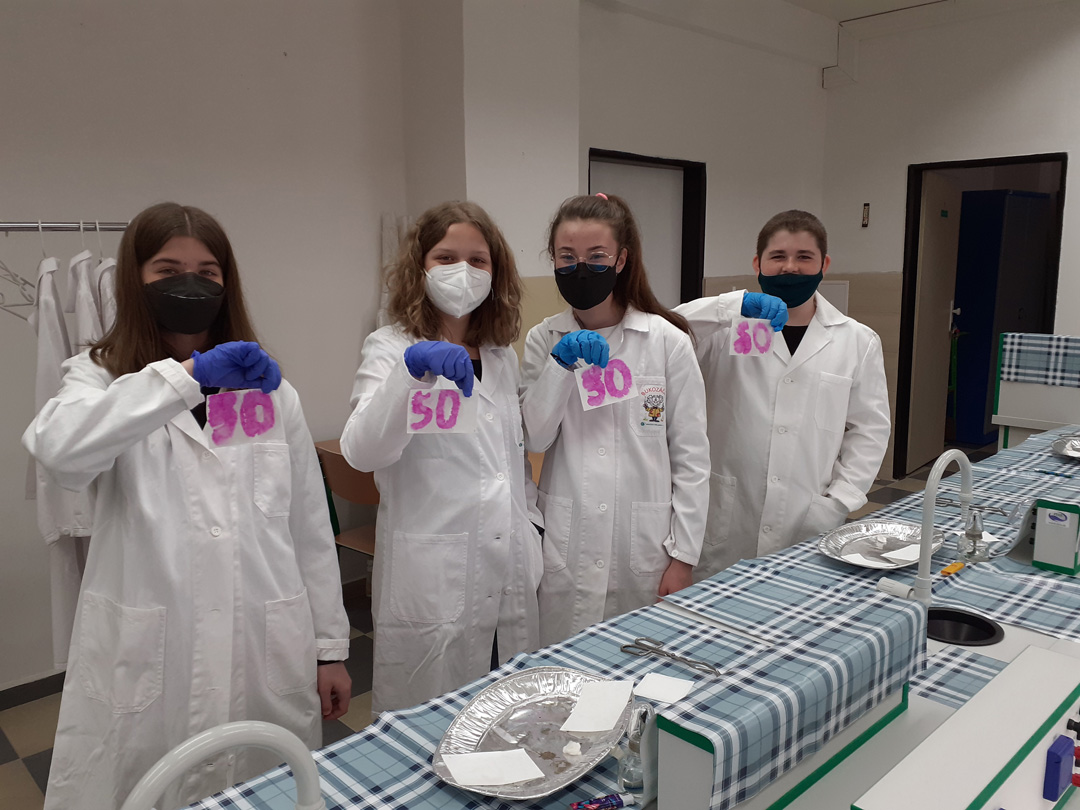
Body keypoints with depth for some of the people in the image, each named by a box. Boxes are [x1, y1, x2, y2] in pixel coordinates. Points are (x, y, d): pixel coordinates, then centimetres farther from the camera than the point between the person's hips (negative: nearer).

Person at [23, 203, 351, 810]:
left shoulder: (268, 388, 9)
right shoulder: (100, 379, 4)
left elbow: (310, 525, 7)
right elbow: (58, 448, -21)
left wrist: (330, 646, 6)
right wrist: (188, 373, -28)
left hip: (267, 652, 2)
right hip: (147, 658, -1)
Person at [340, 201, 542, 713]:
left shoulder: (501, 354, 13)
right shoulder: (391, 348, -4)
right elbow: (362, 452, -21)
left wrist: (528, 526, 11)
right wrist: (411, 368, -33)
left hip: (511, 571, 5)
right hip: (433, 581, -5)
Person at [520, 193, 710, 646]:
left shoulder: (668, 341, -4)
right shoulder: (543, 340, 3)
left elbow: (691, 456, -2)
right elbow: (534, 439, -4)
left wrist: (683, 556, -4)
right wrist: (560, 366, -16)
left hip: (644, 543, -1)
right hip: (564, 545, 2)